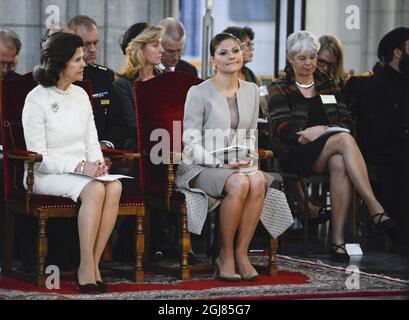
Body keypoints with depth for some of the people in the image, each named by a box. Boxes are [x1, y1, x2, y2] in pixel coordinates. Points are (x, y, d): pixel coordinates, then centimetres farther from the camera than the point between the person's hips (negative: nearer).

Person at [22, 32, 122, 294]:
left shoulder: (81, 95, 13)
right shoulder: (37, 100, -8)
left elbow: (92, 142, 16)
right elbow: (39, 157, -12)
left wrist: (98, 163, -7)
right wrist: (80, 166, -21)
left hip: (81, 171, 6)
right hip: (47, 175, -6)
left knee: (114, 187, -27)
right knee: (94, 190, -34)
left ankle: (94, 264, -25)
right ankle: (86, 269, -28)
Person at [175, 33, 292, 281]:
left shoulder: (251, 91, 11)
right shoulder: (199, 93, -6)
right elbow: (191, 144, -8)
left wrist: (247, 158, -4)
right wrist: (221, 162, -20)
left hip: (239, 165, 5)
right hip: (201, 167, -5)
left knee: (258, 181, -31)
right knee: (239, 183, -35)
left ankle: (242, 253, -23)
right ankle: (225, 255, -21)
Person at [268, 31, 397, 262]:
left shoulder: (329, 86, 22)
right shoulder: (281, 89, 11)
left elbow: (347, 121, 11)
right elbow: (281, 127, -4)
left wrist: (322, 129, -10)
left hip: (328, 154, 3)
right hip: (296, 155, -3)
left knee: (339, 164, -37)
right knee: (344, 139, -34)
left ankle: (338, 238, -42)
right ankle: (376, 209, -45)